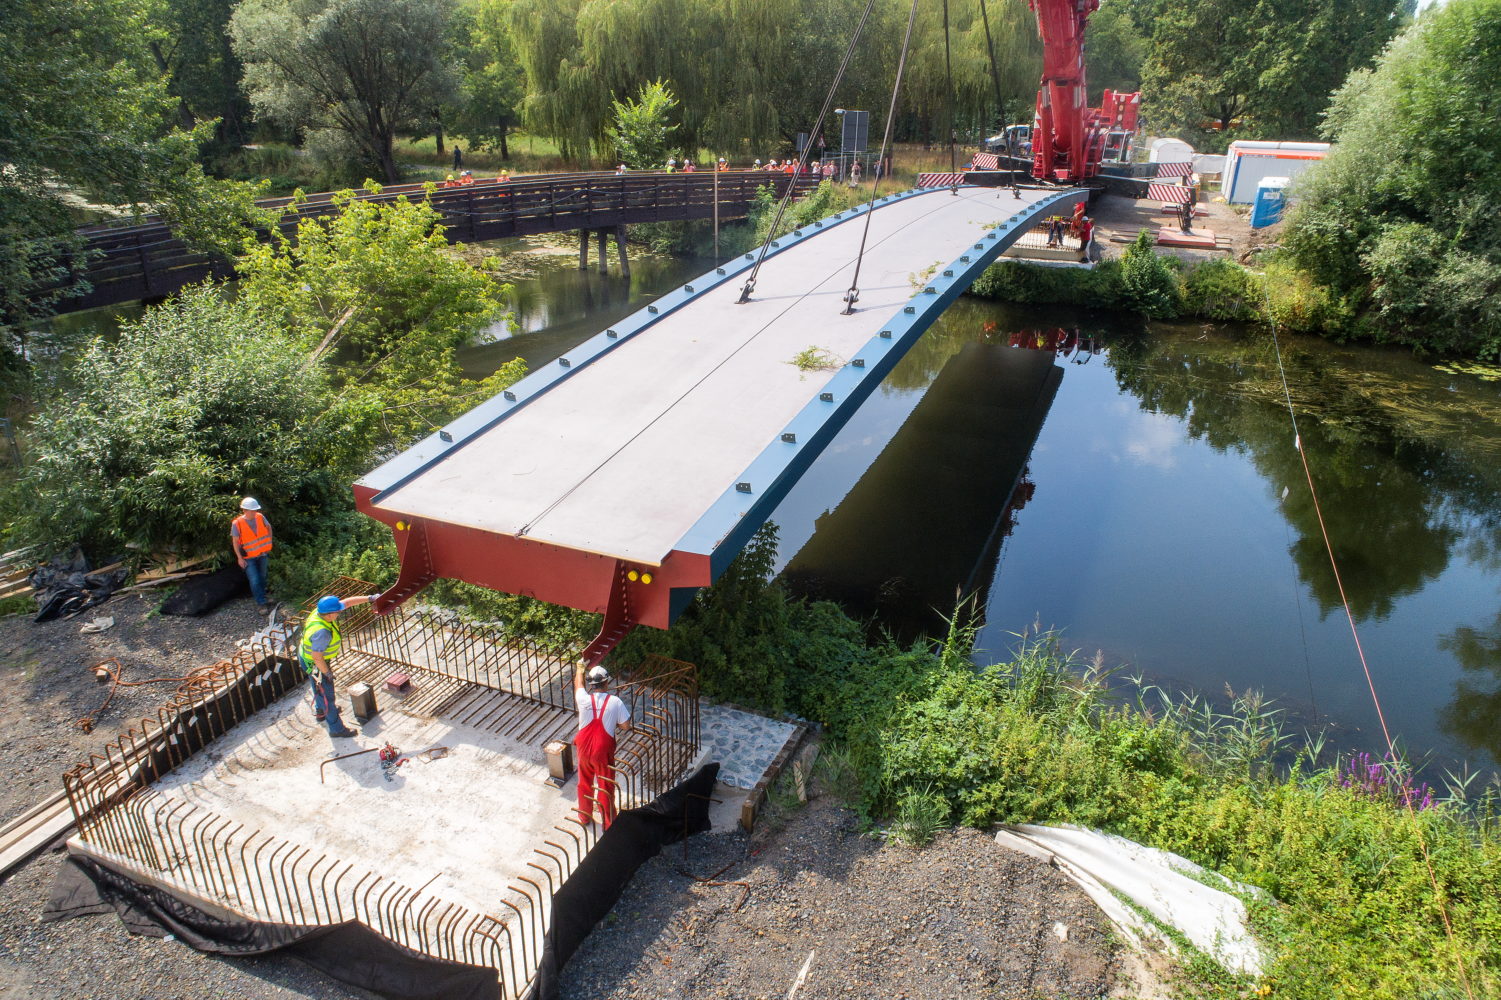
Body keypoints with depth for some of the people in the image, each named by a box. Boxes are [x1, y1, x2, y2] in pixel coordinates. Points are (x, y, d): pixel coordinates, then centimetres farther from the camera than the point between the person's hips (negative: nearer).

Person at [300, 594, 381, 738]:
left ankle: (320, 711, 58)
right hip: (315, 664, -10)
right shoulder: (322, 632, -41)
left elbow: (347, 602, -5)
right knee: (326, 695, 5)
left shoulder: (321, 612, -15)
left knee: (320, 688, 33)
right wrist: (327, 672, -19)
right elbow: (317, 657, -33)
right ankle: (336, 728, 19)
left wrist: (369, 598, -4)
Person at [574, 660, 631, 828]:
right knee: (606, 786, 11)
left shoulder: (583, 699, -14)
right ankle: (608, 822, 22)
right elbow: (626, 726, -11)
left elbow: (578, 683, 9)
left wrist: (580, 668, 28)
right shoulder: (615, 702, -18)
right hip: (603, 751, -3)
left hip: (584, 748, 3)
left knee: (584, 782, 23)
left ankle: (584, 816, 41)